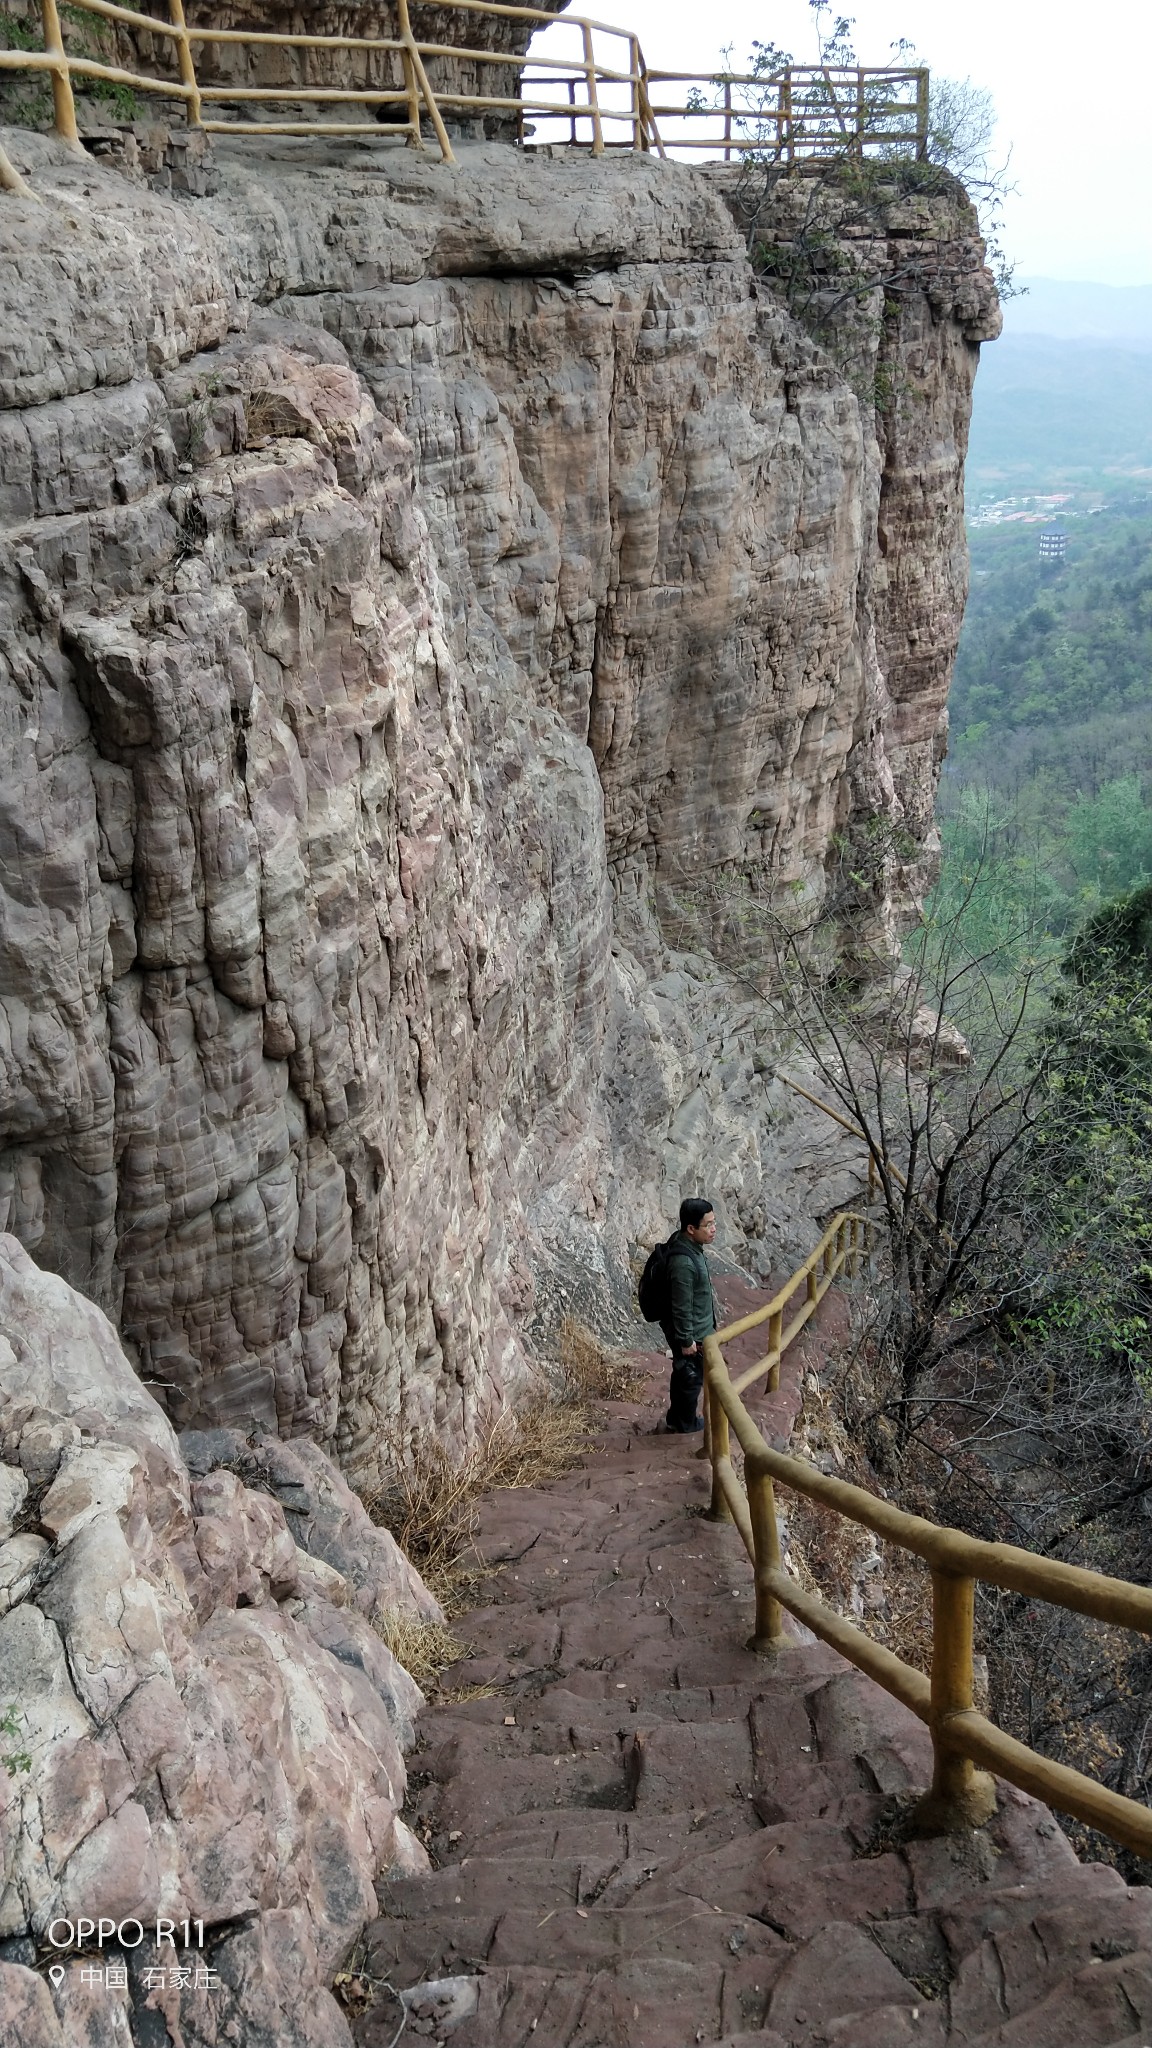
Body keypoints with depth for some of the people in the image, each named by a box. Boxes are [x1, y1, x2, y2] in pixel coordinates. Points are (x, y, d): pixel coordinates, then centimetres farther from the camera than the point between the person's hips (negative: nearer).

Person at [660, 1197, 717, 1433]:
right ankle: (686, 1426, 31)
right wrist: (686, 1340, -18)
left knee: (682, 1374, 24)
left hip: (695, 1329, 9)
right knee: (691, 1378, 12)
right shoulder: (683, 1262, -34)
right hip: (691, 1333, -9)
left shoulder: (689, 1245, -4)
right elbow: (681, 1307, -26)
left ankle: (676, 1418, 41)